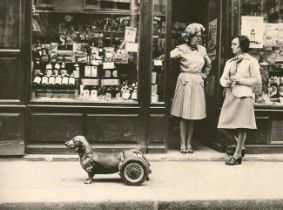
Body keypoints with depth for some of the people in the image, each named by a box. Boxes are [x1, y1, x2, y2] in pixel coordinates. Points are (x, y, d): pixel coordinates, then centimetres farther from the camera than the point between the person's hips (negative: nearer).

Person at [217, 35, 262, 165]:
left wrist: (239, 80, -10)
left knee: (241, 127, -5)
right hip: (230, 96, 7)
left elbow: (257, 81, -5)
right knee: (223, 127, 3)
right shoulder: (229, 62, 19)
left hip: (243, 96, -6)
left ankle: (237, 155, 5)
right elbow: (223, 78, 16)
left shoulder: (251, 61, 0)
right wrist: (226, 82, -7)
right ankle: (241, 147, 23)